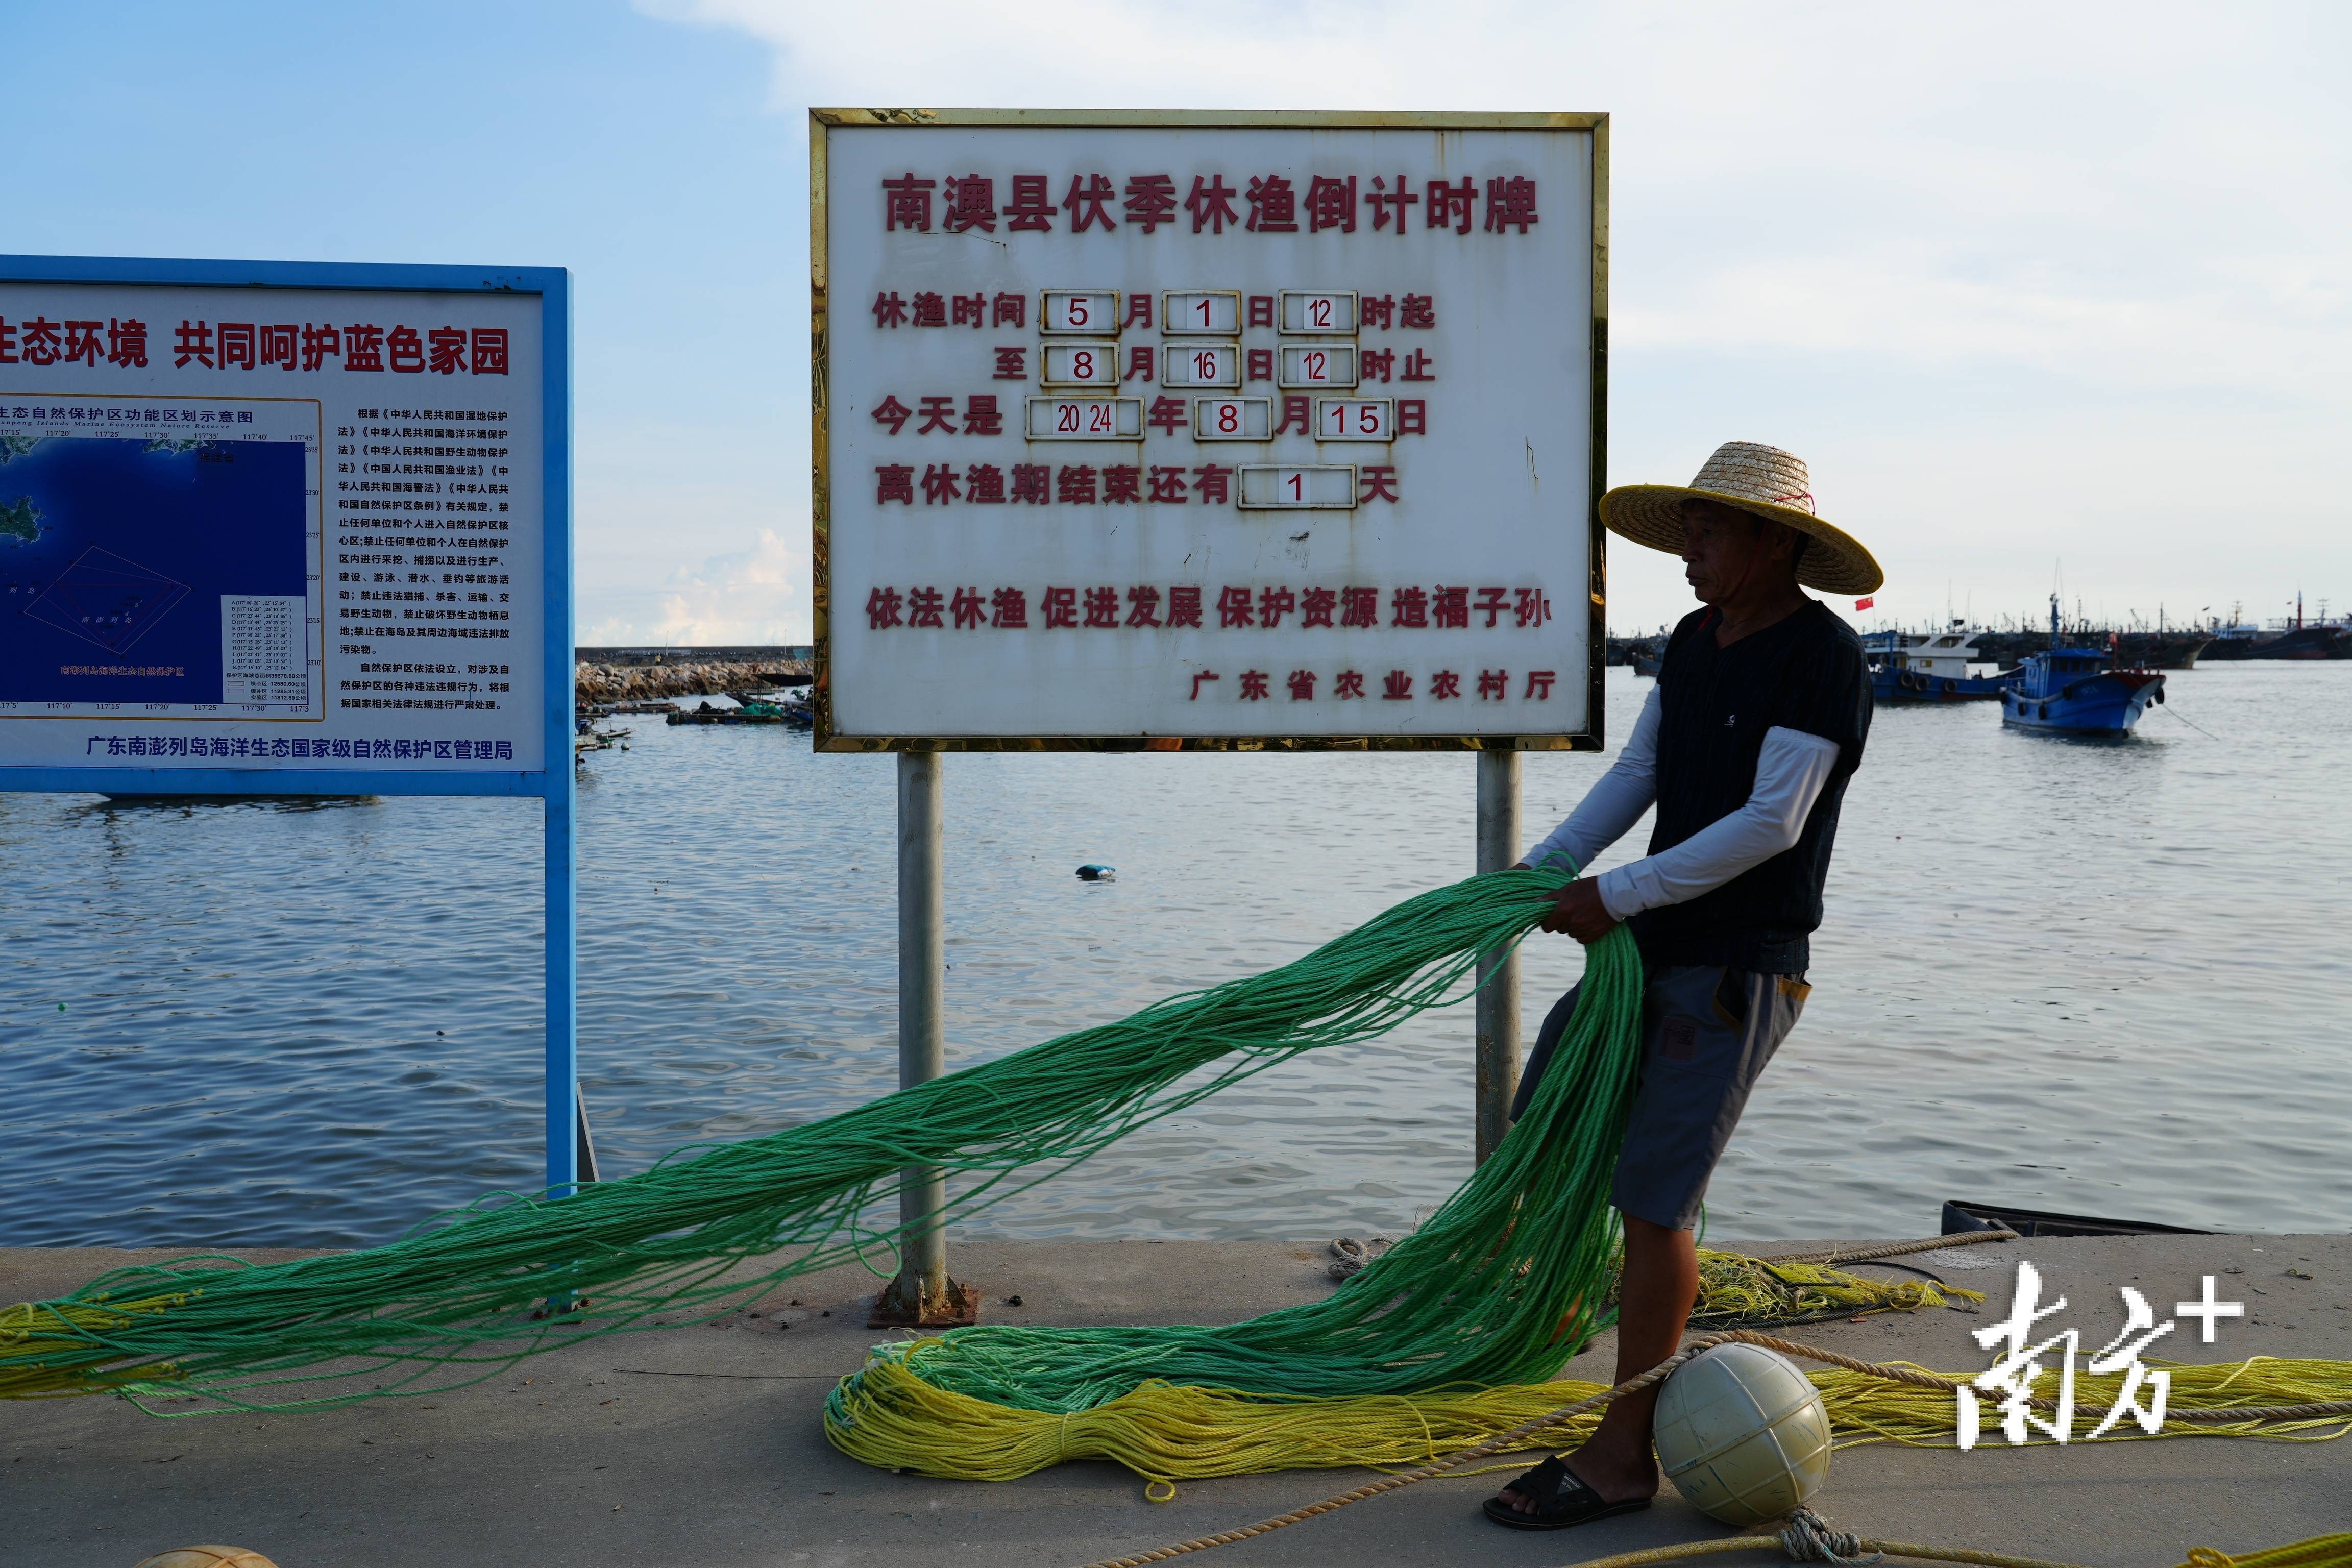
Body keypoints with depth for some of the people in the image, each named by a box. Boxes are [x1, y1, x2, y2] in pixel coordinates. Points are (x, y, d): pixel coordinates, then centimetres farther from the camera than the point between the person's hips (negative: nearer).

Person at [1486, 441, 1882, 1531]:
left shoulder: (1822, 658, -16)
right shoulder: (1694, 642, 9)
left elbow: (1771, 822, -21)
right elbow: (1636, 773, 11)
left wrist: (1619, 895, -20)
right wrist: (1549, 866, -3)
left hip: (1740, 966, -8)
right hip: (1657, 946, 9)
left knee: (1653, 1197, -7)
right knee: (1545, 1117, 15)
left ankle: (1623, 1454, 4)